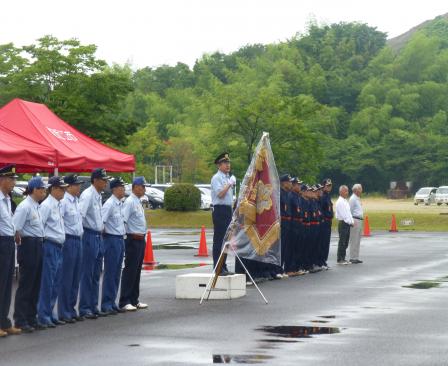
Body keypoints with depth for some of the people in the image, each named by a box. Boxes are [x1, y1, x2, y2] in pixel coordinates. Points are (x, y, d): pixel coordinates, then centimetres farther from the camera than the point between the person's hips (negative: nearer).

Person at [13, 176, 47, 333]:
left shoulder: (36, 206, 13)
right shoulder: (25, 206, -14)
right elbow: (15, 228, -20)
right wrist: (19, 242, -11)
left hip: (38, 247, 9)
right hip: (29, 247, -9)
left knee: (35, 284, 12)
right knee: (25, 285, -3)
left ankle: (31, 318, 20)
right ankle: (20, 321, 2)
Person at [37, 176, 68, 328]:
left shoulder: (58, 205, 15)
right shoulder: (46, 205, -12)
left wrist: (61, 243, 15)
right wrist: (43, 241, -13)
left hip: (58, 247, 9)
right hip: (50, 246, -9)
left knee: (55, 283, 12)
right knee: (47, 283, -5)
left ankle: (49, 314, 19)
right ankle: (43, 317, -1)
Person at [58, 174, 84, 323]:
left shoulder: (76, 201, 13)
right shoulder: (63, 201, -14)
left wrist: (81, 233, 15)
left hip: (78, 240, 9)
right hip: (68, 240, -9)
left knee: (76, 278, 12)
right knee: (66, 278, -3)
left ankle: (71, 310, 20)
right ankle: (64, 313, 4)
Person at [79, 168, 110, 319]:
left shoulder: (98, 196, 14)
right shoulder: (87, 195, -14)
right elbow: (80, 215, -23)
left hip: (98, 237, 9)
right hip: (89, 236, -9)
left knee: (96, 274, 12)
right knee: (87, 274, -4)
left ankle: (93, 307, 19)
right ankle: (85, 309, 0)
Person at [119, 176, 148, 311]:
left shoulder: (138, 202, 16)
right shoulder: (129, 202, -14)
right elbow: (123, 220, -23)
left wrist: (142, 235, 14)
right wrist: (132, 233, -18)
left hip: (140, 240, 9)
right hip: (133, 240, -9)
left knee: (137, 271, 13)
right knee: (130, 271, -7)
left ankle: (134, 300, 19)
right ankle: (124, 302, -5)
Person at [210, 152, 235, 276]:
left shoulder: (227, 178, 18)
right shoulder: (216, 178, -9)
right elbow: (220, 194, -21)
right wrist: (230, 184, -16)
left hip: (228, 210, 9)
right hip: (220, 210, -9)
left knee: (226, 240, 11)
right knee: (219, 240, -8)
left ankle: (223, 267, 17)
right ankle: (218, 269, -7)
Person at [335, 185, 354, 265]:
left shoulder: (346, 201, 18)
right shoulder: (339, 202, -12)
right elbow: (343, 214, -16)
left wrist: (351, 221, 6)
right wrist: (349, 222, -14)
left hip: (348, 223, 9)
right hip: (343, 223, -9)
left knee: (346, 243, 10)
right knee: (342, 242, -7)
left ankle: (343, 259, 15)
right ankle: (340, 260, -4)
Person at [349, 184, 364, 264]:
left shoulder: (358, 199, 18)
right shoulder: (352, 199, -11)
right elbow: (350, 211, -13)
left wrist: (361, 219, 17)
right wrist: (352, 221, -16)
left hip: (359, 220, 10)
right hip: (355, 220, -10)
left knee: (357, 241, 12)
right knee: (354, 241, -8)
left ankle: (356, 257, 16)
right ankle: (353, 258, -6)